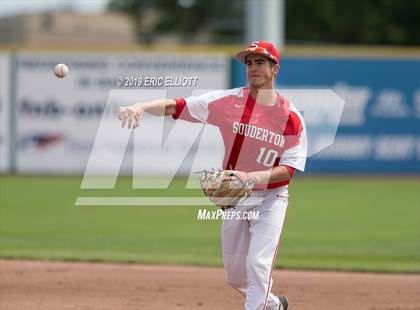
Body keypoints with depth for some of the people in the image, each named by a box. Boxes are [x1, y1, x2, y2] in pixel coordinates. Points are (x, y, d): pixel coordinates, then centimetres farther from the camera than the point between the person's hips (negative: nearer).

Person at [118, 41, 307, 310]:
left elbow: (289, 169, -15)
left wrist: (251, 177, -32)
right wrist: (140, 106, -34)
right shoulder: (229, 101, -8)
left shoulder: (291, 117, -11)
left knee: (258, 265, -19)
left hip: (271, 198, -3)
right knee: (235, 276, 14)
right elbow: (176, 106, -16)